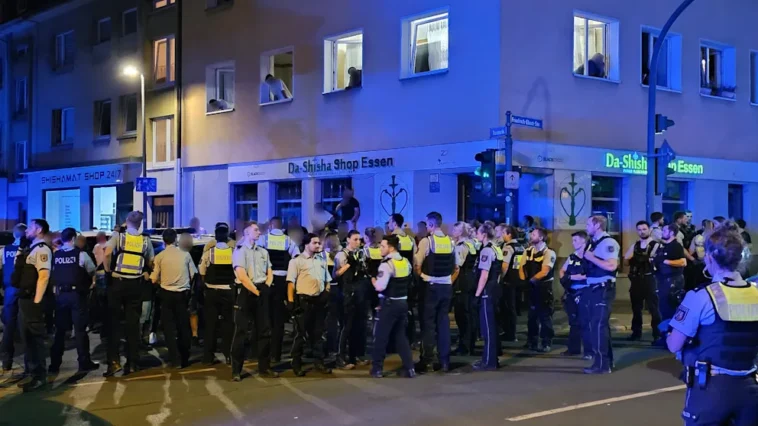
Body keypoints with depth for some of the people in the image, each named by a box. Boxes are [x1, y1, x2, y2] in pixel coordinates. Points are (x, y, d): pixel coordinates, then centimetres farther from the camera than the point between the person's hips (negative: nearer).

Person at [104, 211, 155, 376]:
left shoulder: (118, 236, -2)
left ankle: (114, 361, -2)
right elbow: (151, 262, 7)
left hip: (118, 282, -2)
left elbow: (107, 253, -17)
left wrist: (108, 270, -3)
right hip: (136, 284, 2)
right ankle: (132, 362, 8)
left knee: (114, 321, 5)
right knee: (133, 323, 7)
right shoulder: (145, 240, 5)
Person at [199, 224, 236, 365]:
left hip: (212, 292, 0)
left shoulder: (208, 252, -7)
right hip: (228, 292, 0)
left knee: (210, 323, 7)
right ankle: (228, 355, 11)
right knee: (228, 323, 10)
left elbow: (202, 273, 0)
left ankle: (208, 356, 8)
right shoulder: (234, 252, -6)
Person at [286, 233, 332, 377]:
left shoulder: (322, 260, 14)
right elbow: (291, 282, -9)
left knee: (318, 333, 11)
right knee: (301, 333, 0)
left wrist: (327, 296, 9)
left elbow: (326, 281, 21)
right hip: (304, 300, -5)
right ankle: (296, 364, 8)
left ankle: (318, 362, 19)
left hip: (319, 300, 5)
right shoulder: (297, 261, -4)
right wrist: (291, 301, -16)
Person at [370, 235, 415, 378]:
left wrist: (373, 280, -6)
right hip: (403, 302, 7)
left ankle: (377, 368, 11)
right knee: (400, 335, 15)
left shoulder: (387, 264, -18)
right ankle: (409, 368, 9)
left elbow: (380, 286, -25)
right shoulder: (406, 262, 8)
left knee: (381, 336, 4)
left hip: (390, 303, -7)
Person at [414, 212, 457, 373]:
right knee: (443, 322, 11)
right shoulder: (450, 241, 6)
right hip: (446, 286, 5)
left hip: (431, 286, -5)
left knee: (428, 323, 2)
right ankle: (444, 361, 13)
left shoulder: (426, 241, -12)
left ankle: (427, 361, 4)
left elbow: (417, 266, -11)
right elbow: (456, 267, 10)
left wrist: (422, 275, 7)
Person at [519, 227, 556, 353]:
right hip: (530, 287, 6)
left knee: (545, 315, -3)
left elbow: (544, 272, -18)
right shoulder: (528, 251, 10)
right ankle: (531, 342, 21)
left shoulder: (549, 253, -10)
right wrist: (524, 280, -10)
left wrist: (531, 280, -16)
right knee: (532, 314, 12)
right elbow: (522, 267, 7)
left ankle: (546, 344, 2)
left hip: (544, 287, -6)